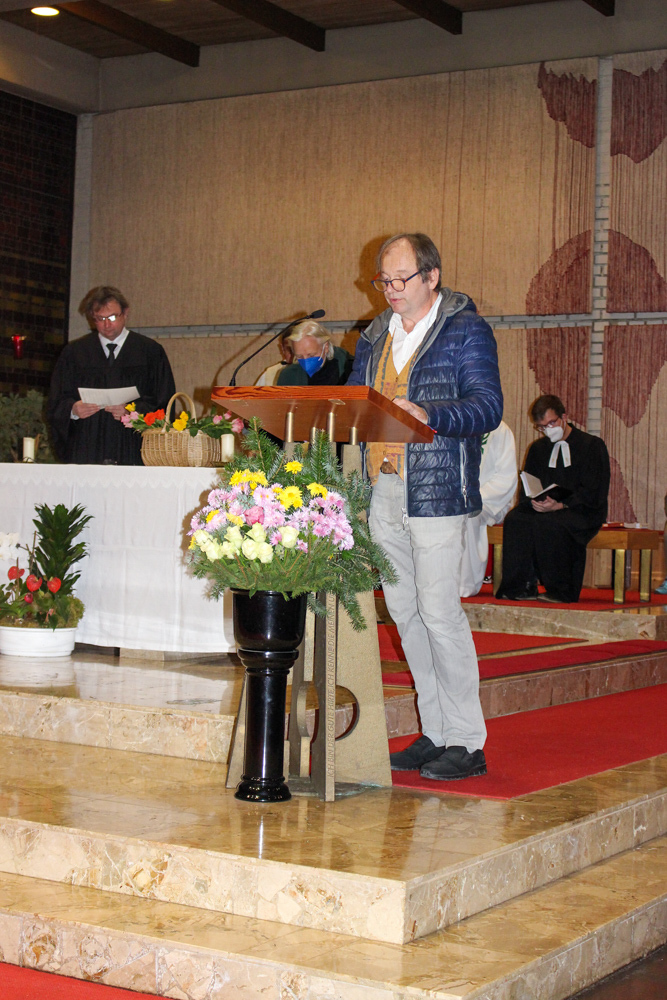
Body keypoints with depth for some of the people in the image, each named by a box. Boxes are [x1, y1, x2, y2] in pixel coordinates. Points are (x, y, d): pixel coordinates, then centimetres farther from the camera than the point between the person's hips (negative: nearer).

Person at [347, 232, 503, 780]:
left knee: (438, 611, -9)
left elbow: (488, 406, -13)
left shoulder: (467, 330, -3)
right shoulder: (376, 335, 18)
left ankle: (466, 741, 1)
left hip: (437, 491, -7)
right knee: (404, 611, 9)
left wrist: (428, 416, -28)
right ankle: (435, 732, 19)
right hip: (383, 490, 7)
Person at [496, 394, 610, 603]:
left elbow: (592, 493, -8)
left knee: (548, 523, -36)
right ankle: (522, 588, -25)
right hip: (543, 510, 5)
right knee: (515, 520, -27)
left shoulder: (593, 445, 0)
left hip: (582, 513, -5)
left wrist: (559, 505, -21)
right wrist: (534, 502, -12)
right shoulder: (537, 449, 18)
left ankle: (560, 592, -27)